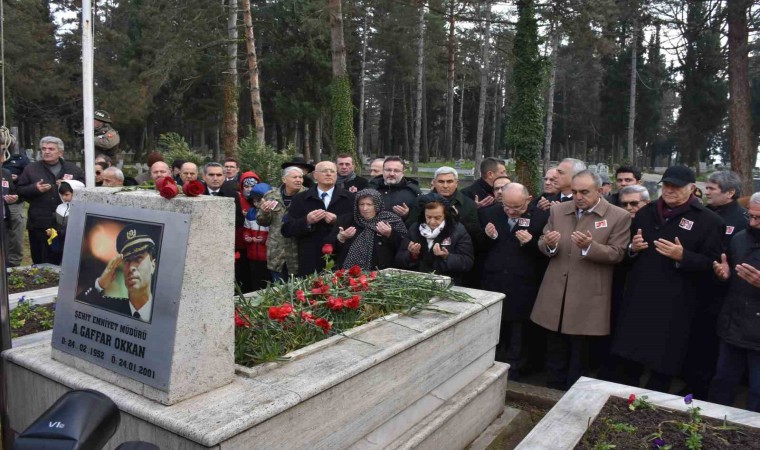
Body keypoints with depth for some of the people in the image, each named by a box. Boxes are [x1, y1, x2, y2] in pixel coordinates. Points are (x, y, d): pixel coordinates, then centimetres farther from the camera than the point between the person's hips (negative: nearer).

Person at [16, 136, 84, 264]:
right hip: (40, 223, 0)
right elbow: (19, 190, 7)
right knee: (42, 263, 4)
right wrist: (35, 188, -11)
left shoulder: (73, 169, 9)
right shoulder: (31, 168, 8)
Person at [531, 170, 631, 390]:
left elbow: (617, 254, -9)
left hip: (587, 297, -3)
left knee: (579, 356, 10)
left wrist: (589, 246, -26)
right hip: (555, 294, 4)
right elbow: (542, 244, 7)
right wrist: (549, 244, -17)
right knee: (555, 353, 16)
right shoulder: (558, 210, 6)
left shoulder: (619, 217, -5)